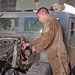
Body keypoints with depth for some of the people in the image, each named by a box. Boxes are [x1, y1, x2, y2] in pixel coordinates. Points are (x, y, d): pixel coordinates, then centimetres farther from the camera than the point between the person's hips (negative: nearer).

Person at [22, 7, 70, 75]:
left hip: (57, 56, -10)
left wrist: (36, 48, -11)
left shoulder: (49, 20, -11)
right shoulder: (52, 21, 23)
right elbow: (43, 38, 30)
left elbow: (47, 38, -25)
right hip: (56, 56, 10)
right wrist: (30, 43, 30)